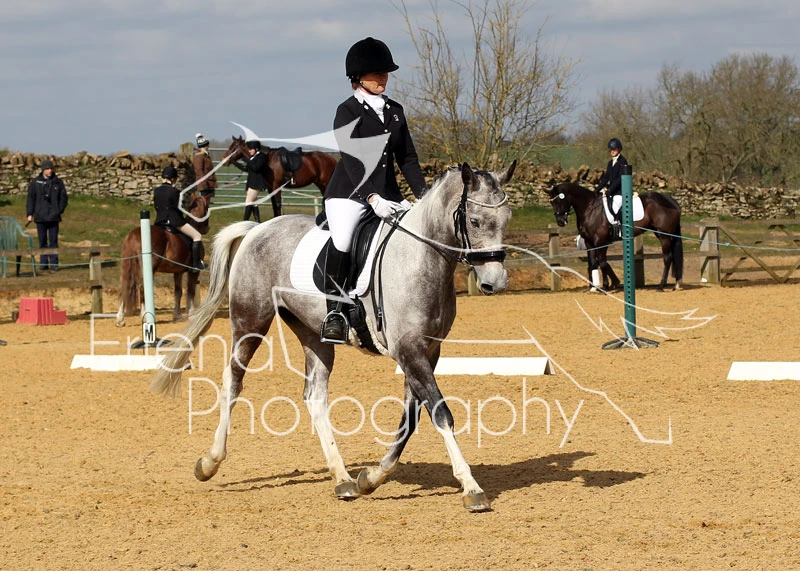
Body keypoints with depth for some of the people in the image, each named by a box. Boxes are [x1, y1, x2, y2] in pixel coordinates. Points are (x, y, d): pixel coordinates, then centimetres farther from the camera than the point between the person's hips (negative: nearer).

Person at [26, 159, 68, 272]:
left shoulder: (58, 182, 4)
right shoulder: (35, 182, 4)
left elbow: (64, 197, 8)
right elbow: (31, 198, 6)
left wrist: (59, 211, -3)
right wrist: (30, 214, 0)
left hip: (54, 217, 0)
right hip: (40, 217, 0)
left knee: (53, 241, -1)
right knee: (42, 241, 4)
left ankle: (54, 263, 1)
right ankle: (44, 263, 8)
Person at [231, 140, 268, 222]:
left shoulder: (261, 157, -10)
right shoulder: (253, 157, 16)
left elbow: (255, 167, -22)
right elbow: (245, 169, 21)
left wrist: (247, 160, -19)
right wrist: (234, 162, 20)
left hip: (256, 183, -10)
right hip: (251, 183, 10)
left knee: (248, 202, -12)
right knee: (254, 203, 11)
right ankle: (258, 222, 13)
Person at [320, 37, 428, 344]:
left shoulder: (395, 111, 14)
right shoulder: (348, 111, -4)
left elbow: (407, 158, 15)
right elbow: (352, 161, -14)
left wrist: (423, 194, 1)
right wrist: (372, 198, -26)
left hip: (387, 195, 6)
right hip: (350, 192, -6)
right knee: (342, 240, -30)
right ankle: (334, 310, -20)